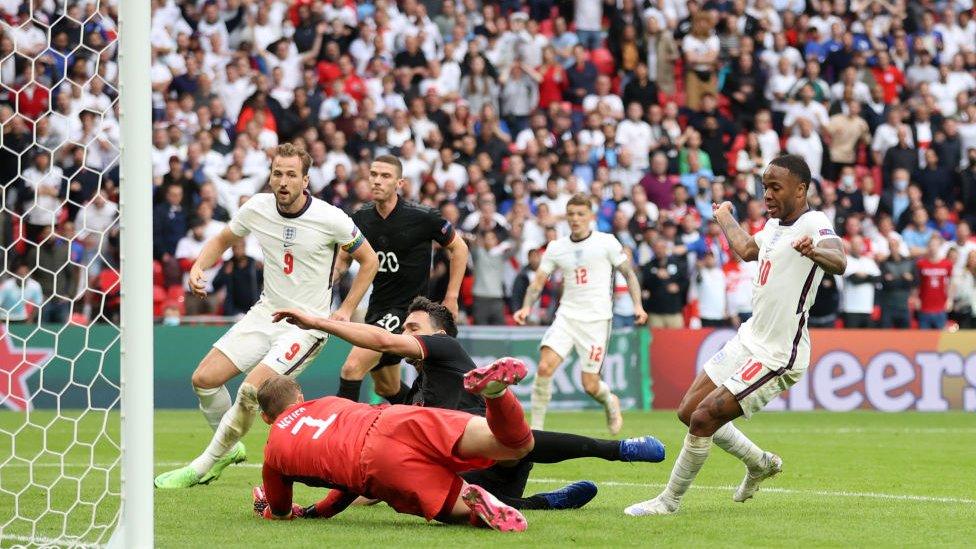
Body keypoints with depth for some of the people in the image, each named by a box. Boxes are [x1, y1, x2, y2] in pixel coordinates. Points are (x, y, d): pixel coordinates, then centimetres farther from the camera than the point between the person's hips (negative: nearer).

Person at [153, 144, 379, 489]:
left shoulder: (331, 219, -16)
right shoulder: (257, 208, -4)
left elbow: (369, 260, 0)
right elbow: (222, 240, 15)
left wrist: (346, 311, -5)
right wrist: (198, 267, -4)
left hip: (308, 324, -5)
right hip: (266, 313, 5)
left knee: (251, 389, -23)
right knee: (204, 378, -5)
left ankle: (204, 466, -7)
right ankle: (229, 448, 21)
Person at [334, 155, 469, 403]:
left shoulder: (422, 216, -14)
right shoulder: (361, 217, 0)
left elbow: (459, 248, 0)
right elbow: (343, 258, 15)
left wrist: (451, 298, -3)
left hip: (407, 308, -7)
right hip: (377, 306, 7)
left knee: (353, 367, -22)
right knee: (388, 388, 17)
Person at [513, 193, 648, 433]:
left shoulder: (606, 242, -1)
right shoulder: (555, 247, 7)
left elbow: (629, 272, 5)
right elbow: (538, 281, 9)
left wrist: (637, 305, -7)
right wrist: (527, 307, -8)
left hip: (597, 319, -3)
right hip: (566, 315, 3)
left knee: (590, 385, -4)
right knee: (545, 366, -20)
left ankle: (610, 402, 33)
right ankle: (536, 426, -11)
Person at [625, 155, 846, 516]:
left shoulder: (813, 224, -18)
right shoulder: (774, 224, 9)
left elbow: (839, 262, -41)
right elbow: (747, 249, 33)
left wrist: (814, 251, -63)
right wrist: (724, 217, 51)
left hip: (776, 357, -9)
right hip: (748, 341, 9)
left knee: (703, 418, -11)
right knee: (689, 411, 13)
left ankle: (670, 500, 6)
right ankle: (760, 463, 32)